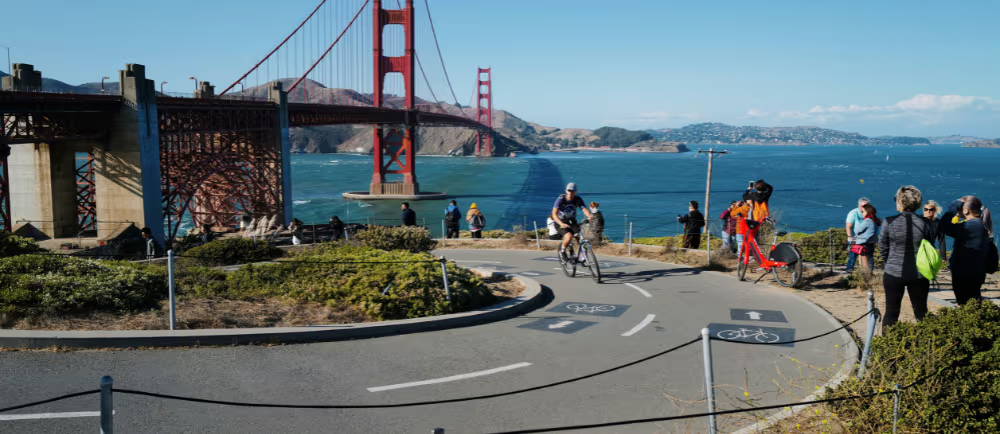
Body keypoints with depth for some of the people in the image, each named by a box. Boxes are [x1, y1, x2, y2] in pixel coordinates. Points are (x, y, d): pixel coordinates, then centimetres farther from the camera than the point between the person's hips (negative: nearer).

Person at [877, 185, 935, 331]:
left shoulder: (889, 222, -11)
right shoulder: (926, 223, -6)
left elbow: (882, 248, -2)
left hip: (893, 274, -1)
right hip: (919, 275, 1)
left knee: (891, 312, 8)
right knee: (921, 312, 14)